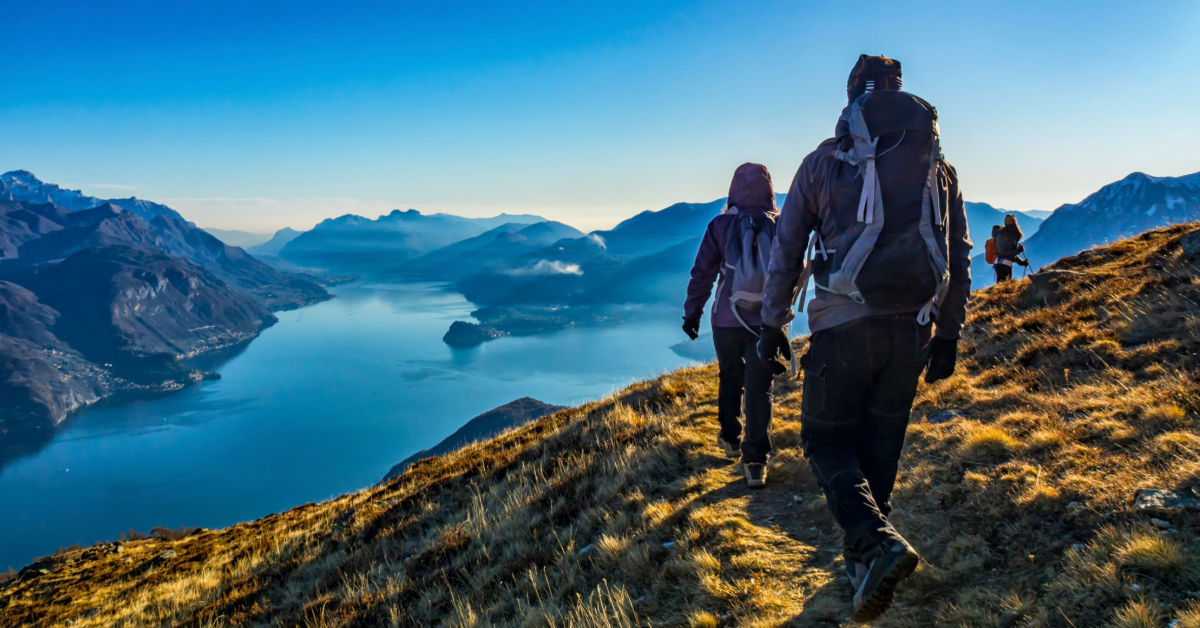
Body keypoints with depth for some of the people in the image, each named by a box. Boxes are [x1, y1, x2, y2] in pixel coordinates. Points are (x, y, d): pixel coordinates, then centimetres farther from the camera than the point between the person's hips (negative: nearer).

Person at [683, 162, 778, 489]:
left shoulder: (721, 225, -4)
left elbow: (702, 274, -2)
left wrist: (692, 314, 7)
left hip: (727, 319, 0)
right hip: (768, 319, 0)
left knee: (730, 379, 20)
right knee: (760, 388, 1)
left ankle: (731, 438, 37)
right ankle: (756, 462, -4)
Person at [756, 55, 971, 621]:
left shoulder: (825, 160, 3)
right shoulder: (940, 165, 12)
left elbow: (786, 249, 3)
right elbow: (959, 257, 12)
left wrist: (773, 325, 10)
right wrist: (949, 335, 18)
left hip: (844, 324, -3)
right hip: (912, 327, 4)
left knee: (826, 439, 8)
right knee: (881, 442, 16)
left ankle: (876, 542, -14)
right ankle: (862, 556, 27)